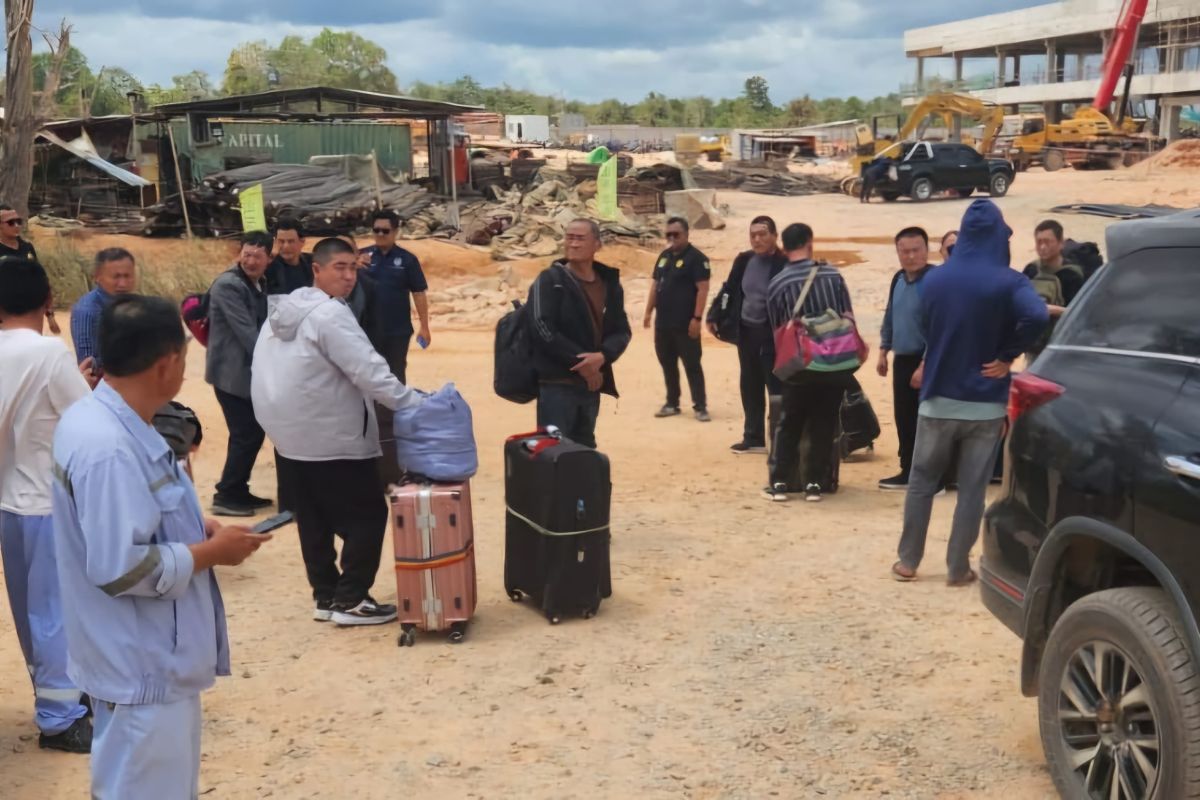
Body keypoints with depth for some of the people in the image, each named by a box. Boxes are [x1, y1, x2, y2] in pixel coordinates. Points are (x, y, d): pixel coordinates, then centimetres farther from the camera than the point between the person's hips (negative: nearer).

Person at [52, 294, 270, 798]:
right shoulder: (108, 448, -28)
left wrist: (195, 529, 4)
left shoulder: (98, 418, 4)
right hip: (142, 668, -10)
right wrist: (211, 552, -16)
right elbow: (121, 569, -29)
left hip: (150, 658, 10)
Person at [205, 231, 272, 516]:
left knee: (252, 433, 12)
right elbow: (246, 332, -22)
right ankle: (226, 496, 4)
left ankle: (238, 491, 23)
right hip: (232, 372, -9)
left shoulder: (259, 284, 13)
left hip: (250, 370, 9)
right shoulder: (228, 285, -17)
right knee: (246, 435, -6)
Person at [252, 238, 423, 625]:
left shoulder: (285, 309, 11)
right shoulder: (330, 314, -19)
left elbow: (272, 372, 15)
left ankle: (326, 596, 21)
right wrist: (417, 404, -21)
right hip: (332, 438, -9)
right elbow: (370, 372, -25)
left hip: (292, 435, 10)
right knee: (367, 516, -1)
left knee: (315, 521, 15)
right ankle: (349, 600, 1)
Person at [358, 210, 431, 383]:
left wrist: (424, 327, -4)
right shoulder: (363, 255, 1)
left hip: (398, 330, -2)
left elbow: (419, 293, -2)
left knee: (396, 375, 10)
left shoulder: (407, 259, -4)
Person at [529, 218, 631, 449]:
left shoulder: (610, 284, 10)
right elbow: (544, 330, -15)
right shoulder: (550, 280, -5)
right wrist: (579, 362, -15)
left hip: (592, 384, 6)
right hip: (557, 383, -5)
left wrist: (602, 356, -15)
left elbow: (622, 330, 7)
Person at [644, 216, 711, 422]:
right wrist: (649, 311, 14)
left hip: (685, 324, -7)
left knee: (692, 365, -3)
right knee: (668, 365, 13)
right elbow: (655, 285, 19)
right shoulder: (664, 256, 14)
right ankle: (672, 403, 22)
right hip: (663, 323, 7)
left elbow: (702, 289, -14)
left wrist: (697, 318, -20)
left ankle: (700, 406, 1)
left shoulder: (696, 258, -9)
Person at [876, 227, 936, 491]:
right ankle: (908, 472, 25)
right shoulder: (898, 279, 9)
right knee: (904, 419, 13)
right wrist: (883, 351, 18)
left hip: (926, 361, -8)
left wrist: (925, 365, -21)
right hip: (902, 360, 8)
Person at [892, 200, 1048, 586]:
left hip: (938, 399, 2)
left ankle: (907, 561, 18)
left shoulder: (935, 279, 0)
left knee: (922, 480, 14)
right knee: (972, 489, 7)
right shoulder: (1008, 282, -11)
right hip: (985, 404, -2)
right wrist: (1007, 357, -17)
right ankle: (958, 568, 12)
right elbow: (1036, 317, -29)